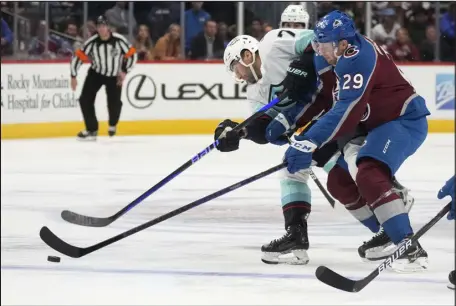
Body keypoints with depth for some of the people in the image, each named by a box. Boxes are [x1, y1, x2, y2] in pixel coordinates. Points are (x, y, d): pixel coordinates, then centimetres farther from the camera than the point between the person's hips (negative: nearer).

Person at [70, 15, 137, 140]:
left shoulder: (119, 40, -23)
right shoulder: (92, 42, -21)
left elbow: (132, 54, -10)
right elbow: (78, 57, -13)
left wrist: (124, 71, -13)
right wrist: (73, 76, -13)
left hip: (114, 76, -1)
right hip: (96, 73, 1)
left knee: (114, 102, -13)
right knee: (85, 99, -11)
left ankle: (112, 124, 21)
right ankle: (92, 130, 2)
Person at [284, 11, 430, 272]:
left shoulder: (358, 57, -25)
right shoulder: (339, 59, 7)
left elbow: (347, 111, -31)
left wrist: (310, 143, -32)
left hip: (405, 121, -11)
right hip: (376, 125, 11)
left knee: (368, 175, -30)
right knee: (339, 181, 9)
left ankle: (412, 250, -34)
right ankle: (389, 236, 18)